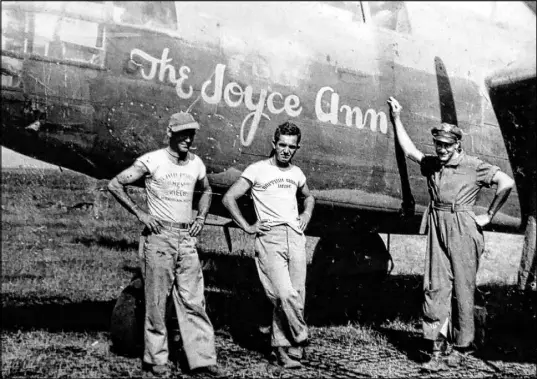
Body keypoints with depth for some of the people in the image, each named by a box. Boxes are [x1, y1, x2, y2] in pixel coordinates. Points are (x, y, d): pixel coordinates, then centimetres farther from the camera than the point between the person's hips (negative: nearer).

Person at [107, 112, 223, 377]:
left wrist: (201, 217, 12)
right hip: (158, 237, -4)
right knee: (156, 300, 2)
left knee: (193, 301, 2)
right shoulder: (152, 161, -6)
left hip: (187, 238, 4)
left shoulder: (196, 163, 9)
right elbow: (114, 185, -4)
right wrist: (140, 214, -9)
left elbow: (206, 191, 28)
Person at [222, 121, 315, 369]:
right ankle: (300, 340, 3)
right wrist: (247, 227, -4)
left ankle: (283, 347, 11)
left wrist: (307, 214, 18)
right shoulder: (257, 170, 1)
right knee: (285, 294, -18)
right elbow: (229, 198, 0)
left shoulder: (296, 173, 18)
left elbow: (308, 197, 37)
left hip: (296, 237, 5)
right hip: (269, 238, -5)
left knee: (296, 296, 1)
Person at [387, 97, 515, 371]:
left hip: (462, 230, -5)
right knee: (435, 287, -1)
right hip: (438, 229, 5)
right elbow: (409, 150, 26)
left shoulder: (473, 166, -4)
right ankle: (437, 349, 1)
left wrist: (489, 215, -8)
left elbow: (506, 183, -11)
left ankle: (460, 347, 15)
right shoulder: (432, 164, 12)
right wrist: (396, 118, 26)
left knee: (462, 289, 2)